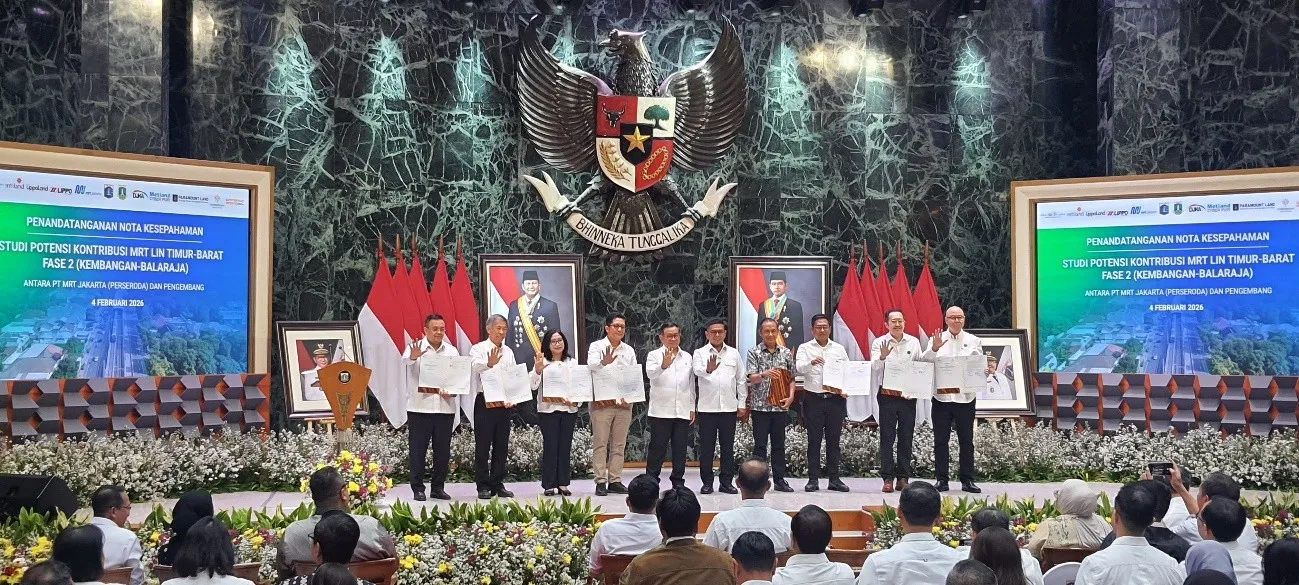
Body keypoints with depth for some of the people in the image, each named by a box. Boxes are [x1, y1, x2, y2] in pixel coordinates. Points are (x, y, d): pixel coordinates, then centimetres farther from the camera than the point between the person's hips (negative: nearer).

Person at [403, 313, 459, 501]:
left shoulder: (452, 351, 11)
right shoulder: (414, 348, -1)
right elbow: (403, 365, -21)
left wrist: (453, 392, -13)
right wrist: (412, 358, -44)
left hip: (445, 407, 4)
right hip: (420, 407, -3)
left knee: (443, 450, 7)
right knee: (418, 450, 0)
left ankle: (438, 487, 18)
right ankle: (418, 488, 7)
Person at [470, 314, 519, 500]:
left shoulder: (508, 353, 16)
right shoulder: (478, 349, -2)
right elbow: (474, 367, -23)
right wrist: (489, 364, -44)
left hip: (504, 405, 5)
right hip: (485, 402, -5)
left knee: (502, 446, 7)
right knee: (483, 445, -3)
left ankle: (498, 485, 14)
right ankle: (483, 486, 1)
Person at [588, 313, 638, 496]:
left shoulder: (629, 350, 16)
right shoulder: (596, 347, 3)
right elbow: (592, 367, -14)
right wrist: (604, 363, -35)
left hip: (623, 403, 4)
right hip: (602, 402, -4)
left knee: (619, 445, 5)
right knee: (600, 443, -5)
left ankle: (615, 481, 10)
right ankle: (600, 482, -4)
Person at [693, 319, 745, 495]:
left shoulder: (734, 353, 10)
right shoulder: (700, 353, 2)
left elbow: (741, 380, 13)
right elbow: (697, 371, -19)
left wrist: (741, 404, 8)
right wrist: (708, 370, -42)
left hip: (729, 407, 2)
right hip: (707, 407, -2)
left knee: (728, 446, 6)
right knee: (706, 446, 2)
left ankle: (726, 481, 13)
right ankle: (707, 482, 9)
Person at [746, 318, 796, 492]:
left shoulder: (786, 353, 9)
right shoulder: (754, 353, 1)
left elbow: (791, 378, 14)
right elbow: (752, 378, -9)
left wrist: (791, 396, -2)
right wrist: (764, 375, -30)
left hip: (780, 406, 3)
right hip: (760, 406, -3)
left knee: (779, 444, 7)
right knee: (760, 444, 0)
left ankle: (780, 480, 11)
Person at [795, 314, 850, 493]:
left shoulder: (839, 349, 12)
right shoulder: (805, 348, 4)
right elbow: (799, 368, -12)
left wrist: (844, 388, -9)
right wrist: (811, 363, -34)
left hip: (835, 399, 2)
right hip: (813, 399, -2)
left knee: (833, 440, 5)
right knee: (814, 440, 0)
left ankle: (834, 478, 10)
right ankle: (813, 479, 3)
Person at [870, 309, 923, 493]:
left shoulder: (914, 342, 7)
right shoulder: (880, 343, 0)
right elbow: (874, 367, -12)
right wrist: (882, 357, -33)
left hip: (908, 395, 2)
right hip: (887, 394, -2)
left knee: (906, 438, 5)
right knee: (887, 437, -3)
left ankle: (903, 478, 10)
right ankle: (887, 478, -2)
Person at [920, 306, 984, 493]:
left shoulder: (974, 341, 11)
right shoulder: (936, 339, 8)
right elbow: (924, 362, -4)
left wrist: (986, 371, -16)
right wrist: (934, 348, -21)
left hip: (965, 397, 0)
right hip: (941, 396, 0)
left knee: (966, 440, 3)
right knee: (941, 440, 2)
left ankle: (967, 480, 8)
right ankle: (942, 479, 7)